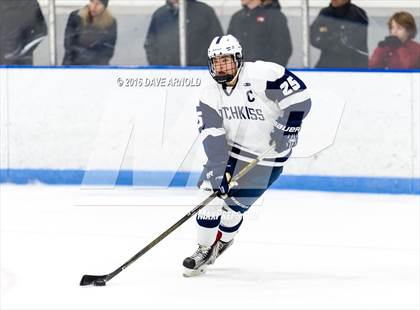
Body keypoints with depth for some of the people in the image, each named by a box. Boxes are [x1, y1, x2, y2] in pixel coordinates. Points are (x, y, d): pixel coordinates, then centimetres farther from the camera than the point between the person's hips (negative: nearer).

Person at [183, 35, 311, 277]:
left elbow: (300, 97, -20)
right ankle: (204, 250, 10)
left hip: (265, 156, -4)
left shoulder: (262, 74, -22)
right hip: (228, 150, 4)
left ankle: (223, 242, 23)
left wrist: (289, 128, -23)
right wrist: (217, 169, -28)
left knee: (233, 205, -6)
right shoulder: (210, 95, -7)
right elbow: (212, 136, -16)